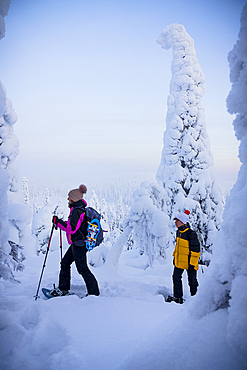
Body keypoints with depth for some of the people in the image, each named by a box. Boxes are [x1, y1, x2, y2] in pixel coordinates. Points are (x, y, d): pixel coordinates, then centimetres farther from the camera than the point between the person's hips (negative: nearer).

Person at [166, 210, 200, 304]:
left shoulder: (191, 234, -19)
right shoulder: (179, 232, 7)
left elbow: (195, 250, -17)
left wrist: (192, 263, -17)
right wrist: (175, 257, 21)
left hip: (188, 262, -8)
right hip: (179, 261, 8)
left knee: (192, 280, 5)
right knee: (176, 277, 5)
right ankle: (178, 297, 13)